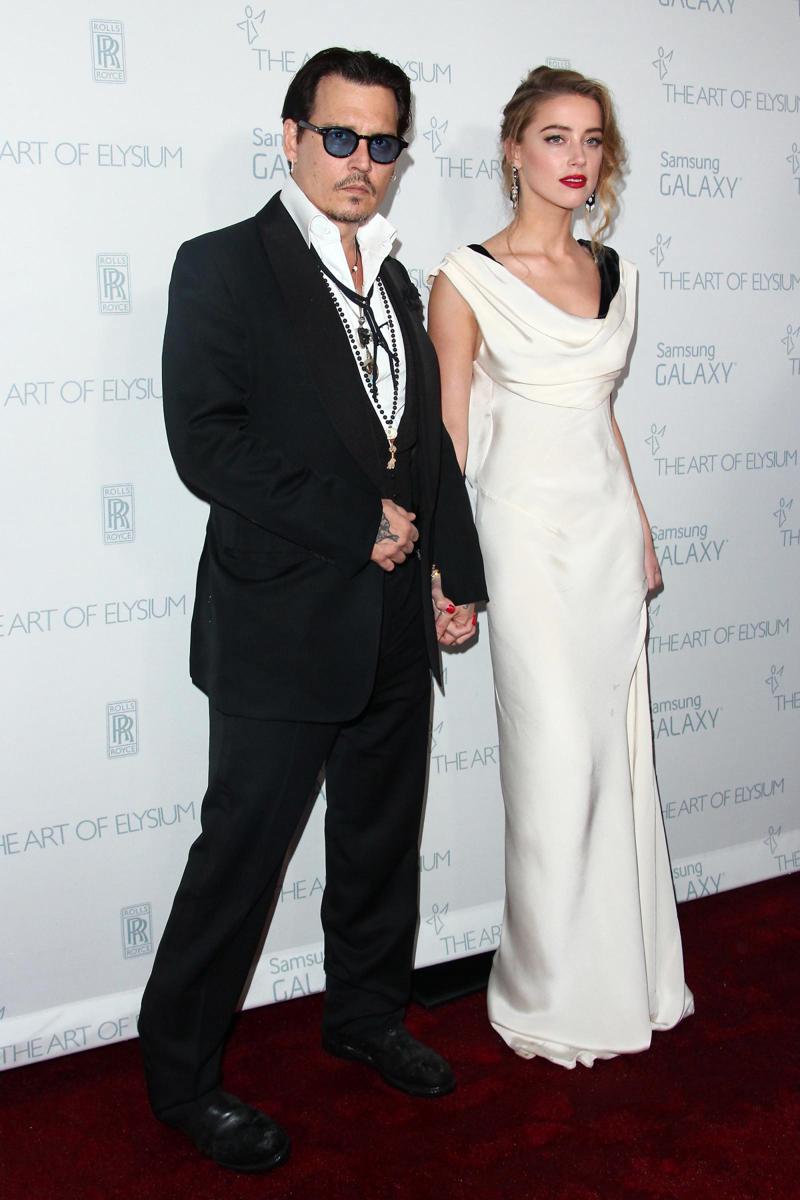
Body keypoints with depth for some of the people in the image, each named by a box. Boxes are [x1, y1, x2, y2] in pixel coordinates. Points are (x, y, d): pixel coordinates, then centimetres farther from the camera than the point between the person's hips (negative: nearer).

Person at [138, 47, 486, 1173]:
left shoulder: (394, 283, 13)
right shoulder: (225, 266, -8)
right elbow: (209, 446, -18)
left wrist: (456, 572, 10)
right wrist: (361, 521, -16)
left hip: (397, 625, 7)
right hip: (282, 626, -7)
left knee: (382, 839, 18)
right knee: (242, 853, 3)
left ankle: (367, 1013, 39)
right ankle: (181, 1072, 21)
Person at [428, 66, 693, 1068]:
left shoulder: (612, 273, 11)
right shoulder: (468, 279, -7)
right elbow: (449, 433, -7)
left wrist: (641, 528, 17)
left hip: (609, 523, 6)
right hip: (527, 528, -6)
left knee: (620, 751, 10)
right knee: (558, 757, -3)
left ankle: (624, 968, 27)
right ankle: (553, 994, 15)